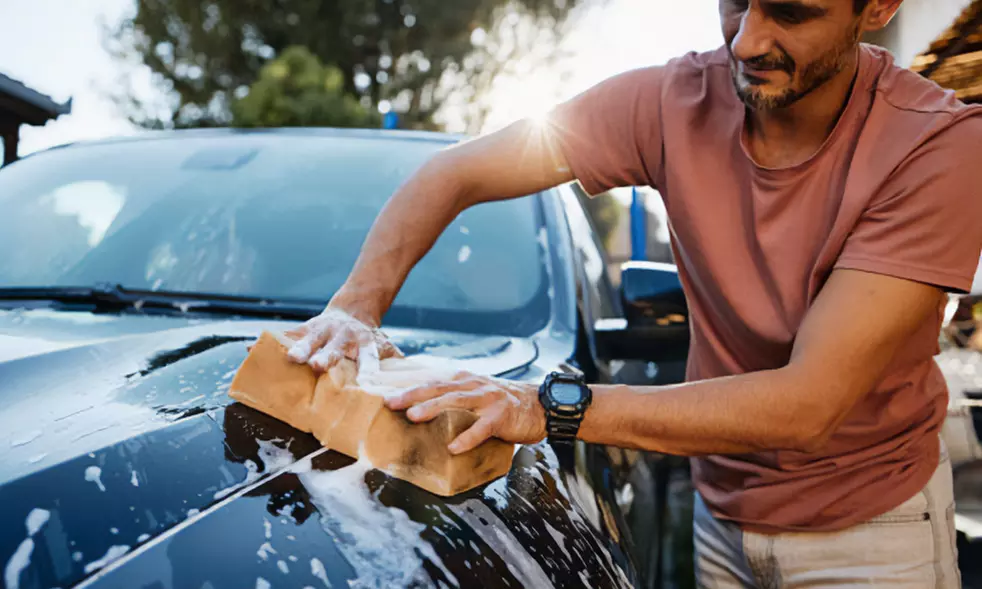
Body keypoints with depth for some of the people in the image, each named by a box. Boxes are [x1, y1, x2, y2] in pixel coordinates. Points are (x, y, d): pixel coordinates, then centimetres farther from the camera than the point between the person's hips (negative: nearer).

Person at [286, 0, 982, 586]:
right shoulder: (678, 102, -15)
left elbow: (808, 405, -32)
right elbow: (454, 174, -10)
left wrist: (551, 407, -38)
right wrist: (358, 303, -27)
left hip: (869, 528, -3)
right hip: (722, 511, 4)